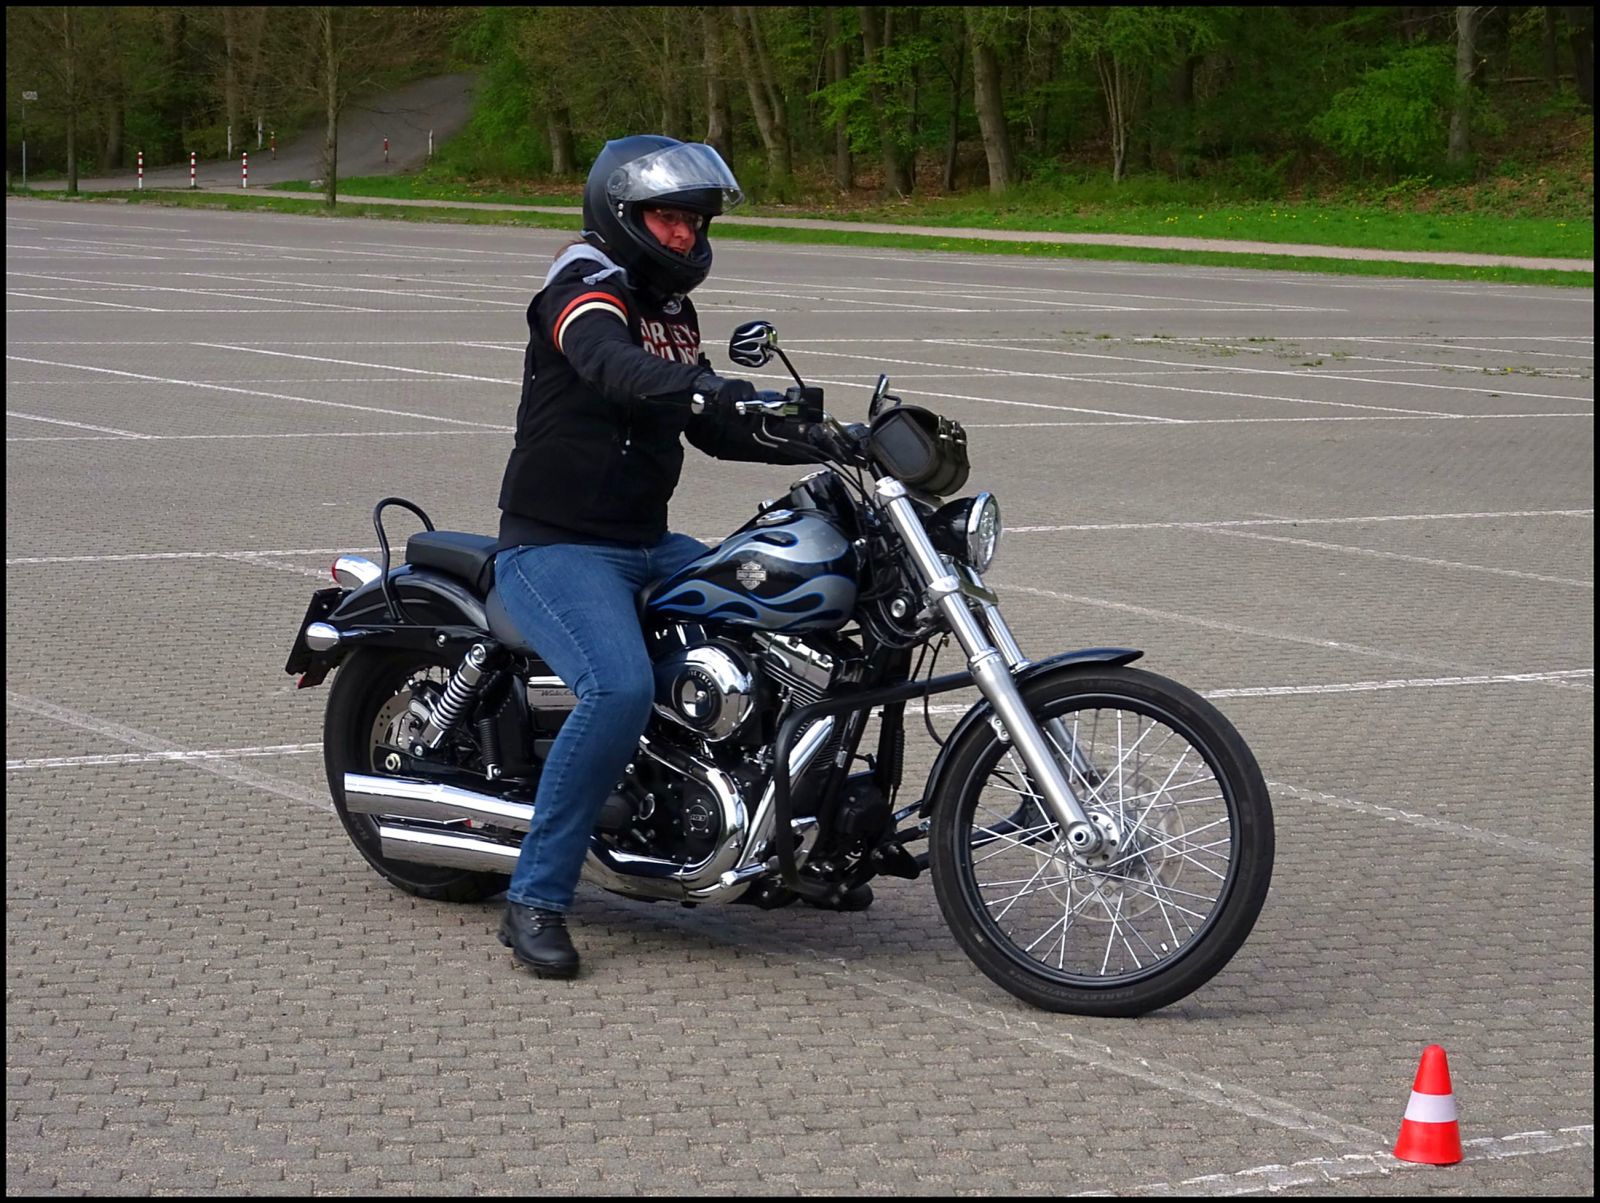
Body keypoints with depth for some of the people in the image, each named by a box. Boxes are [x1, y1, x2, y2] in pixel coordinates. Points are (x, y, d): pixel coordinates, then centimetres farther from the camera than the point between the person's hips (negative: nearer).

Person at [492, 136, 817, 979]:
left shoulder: (672, 309, 17)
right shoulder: (585, 285, -11)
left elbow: (713, 429, 23)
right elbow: (613, 367, -33)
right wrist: (729, 394, -49)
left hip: (648, 545, 9)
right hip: (554, 549, -9)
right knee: (620, 690, -32)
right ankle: (534, 900, -23)